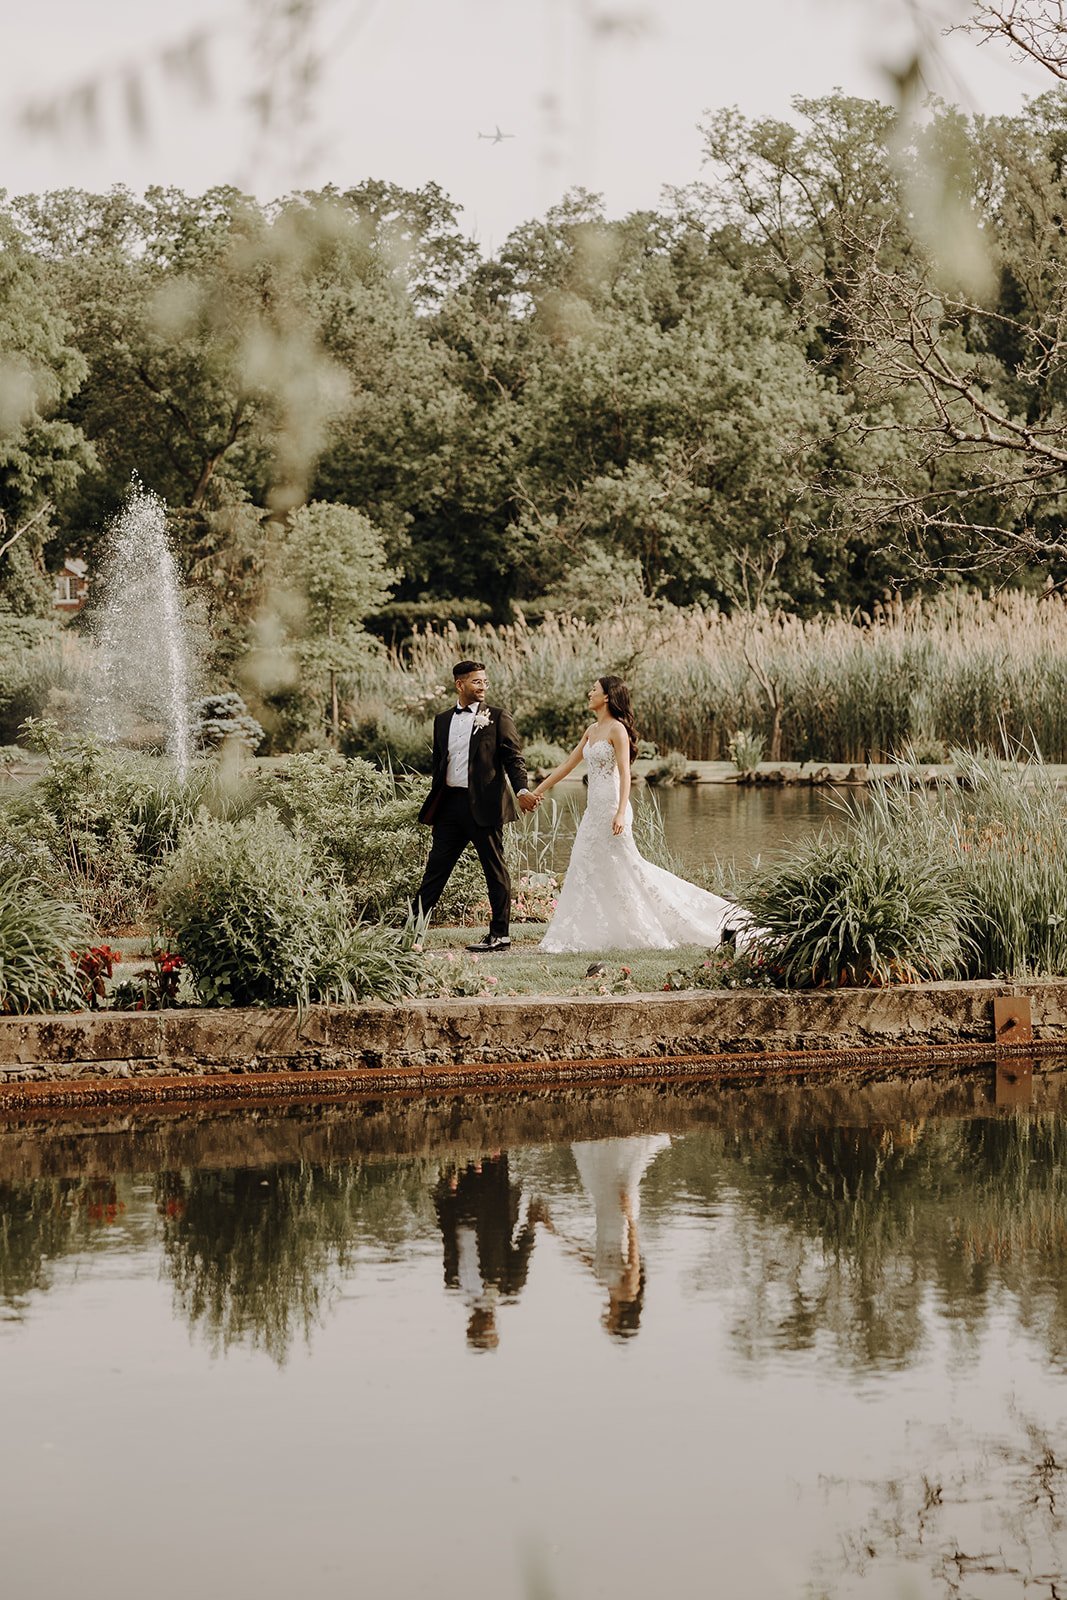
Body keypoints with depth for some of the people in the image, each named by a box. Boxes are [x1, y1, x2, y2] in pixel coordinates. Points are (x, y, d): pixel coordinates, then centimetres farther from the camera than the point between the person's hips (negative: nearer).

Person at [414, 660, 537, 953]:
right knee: (435, 869, 5)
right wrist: (433, 806, 16)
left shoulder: (498, 717, 0)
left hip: (484, 805, -4)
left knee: (495, 871, 2)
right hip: (450, 804, 4)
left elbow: (514, 758, -5)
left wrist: (522, 789, -22)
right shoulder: (442, 720, 14)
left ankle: (499, 935, 8)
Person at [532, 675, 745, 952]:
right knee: (585, 870, 7)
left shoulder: (617, 729, -12)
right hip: (594, 808, 9)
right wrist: (540, 789, 21)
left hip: (611, 807, -9)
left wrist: (621, 813, -25)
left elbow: (624, 774, -17)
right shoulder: (592, 730, 13)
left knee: (626, 868, -5)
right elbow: (568, 764, 20)